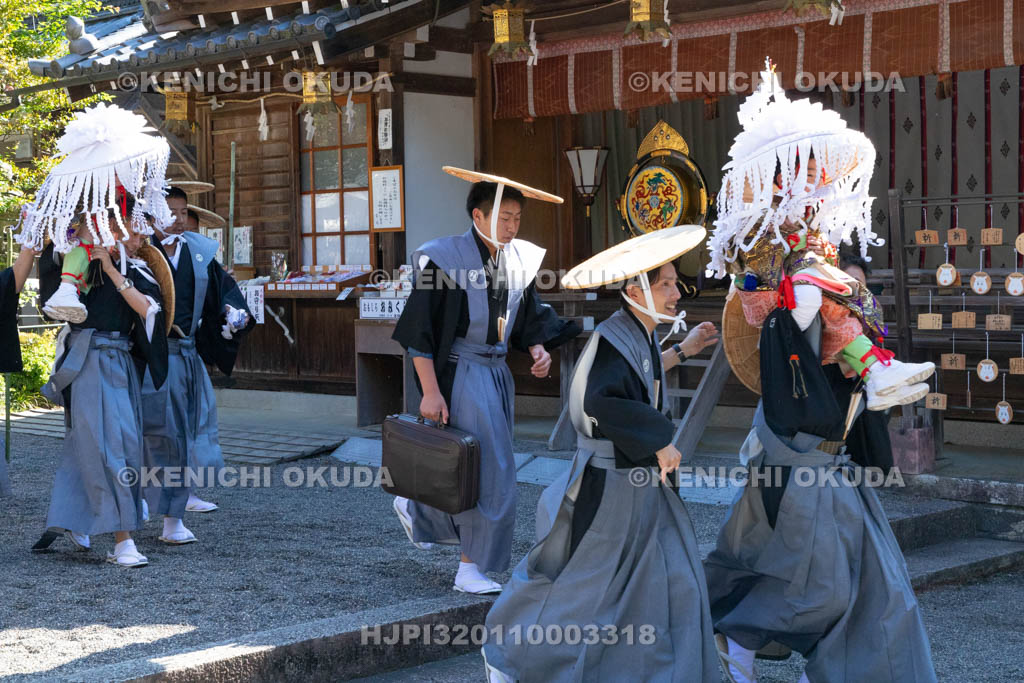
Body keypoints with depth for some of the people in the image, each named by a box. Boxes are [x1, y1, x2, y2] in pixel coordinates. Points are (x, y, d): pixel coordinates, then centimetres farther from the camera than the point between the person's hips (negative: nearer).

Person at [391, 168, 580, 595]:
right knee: (488, 471, -8)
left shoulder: (520, 260, 5)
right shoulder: (444, 259, -14)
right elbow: (419, 330, -14)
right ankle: (471, 569, 4)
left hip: (497, 375, 7)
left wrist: (538, 351, -6)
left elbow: (531, 319, 16)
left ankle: (414, 510, 39)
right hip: (460, 375, -7)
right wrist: (430, 391, -18)